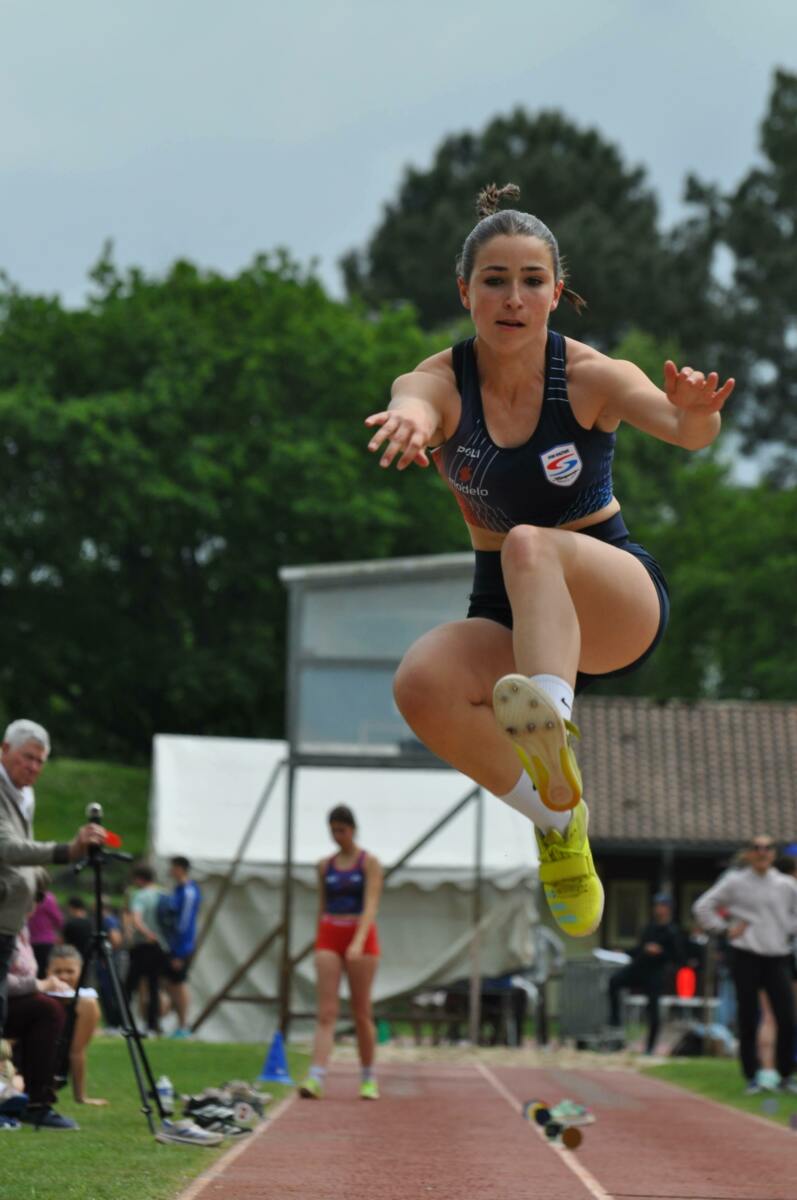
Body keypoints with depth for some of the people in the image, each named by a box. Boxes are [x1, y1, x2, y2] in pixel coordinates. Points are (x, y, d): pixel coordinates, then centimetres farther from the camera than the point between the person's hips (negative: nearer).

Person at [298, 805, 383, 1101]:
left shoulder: (369, 863, -2)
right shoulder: (325, 866, 9)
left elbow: (371, 904, -14)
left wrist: (358, 942, -27)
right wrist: (320, 942, 14)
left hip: (361, 937, -3)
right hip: (329, 938, 3)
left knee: (361, 1012, 4)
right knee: (326, 1012, -9)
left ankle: (368, 1079, 17)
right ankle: (315, 1079, -21)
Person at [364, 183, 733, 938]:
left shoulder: (590, 377, -10)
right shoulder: (440, 381, -8)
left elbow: (683, 429, -29)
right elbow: (413, 406, -33)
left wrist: (695, 416, -55)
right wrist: (407, 421, -59)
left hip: (620, 600, -3)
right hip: (506, 614, 3)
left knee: (529, 545, -36)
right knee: (421, 684, -30)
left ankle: (552, 723, -62)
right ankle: (554, 817, -8)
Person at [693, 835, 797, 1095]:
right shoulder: (735, 882, 2)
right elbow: (702, 907, 4)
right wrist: (724, 929, 0)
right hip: (746, 958, -2)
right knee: (748, 1020, -1)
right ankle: (751, 1077, 7)